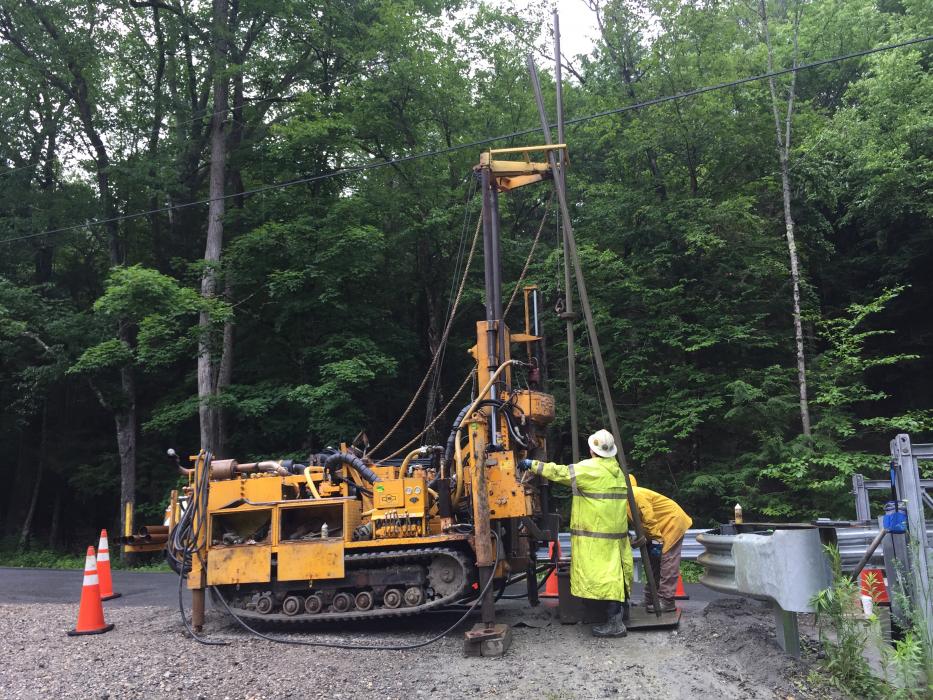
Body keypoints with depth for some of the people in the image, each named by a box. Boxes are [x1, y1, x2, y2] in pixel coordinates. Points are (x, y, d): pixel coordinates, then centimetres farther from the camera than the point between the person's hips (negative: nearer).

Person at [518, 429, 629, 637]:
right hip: (615, 531, 8)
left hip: (596, 533, -8)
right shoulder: (617, 470, 13)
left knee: (604, 574, -7)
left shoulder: (588, 469, -13)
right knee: (613, 572, 16)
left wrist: (532, 464, 0)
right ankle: (617, 610, 24)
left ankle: (615, 623, -7)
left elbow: (559, 472, -9)